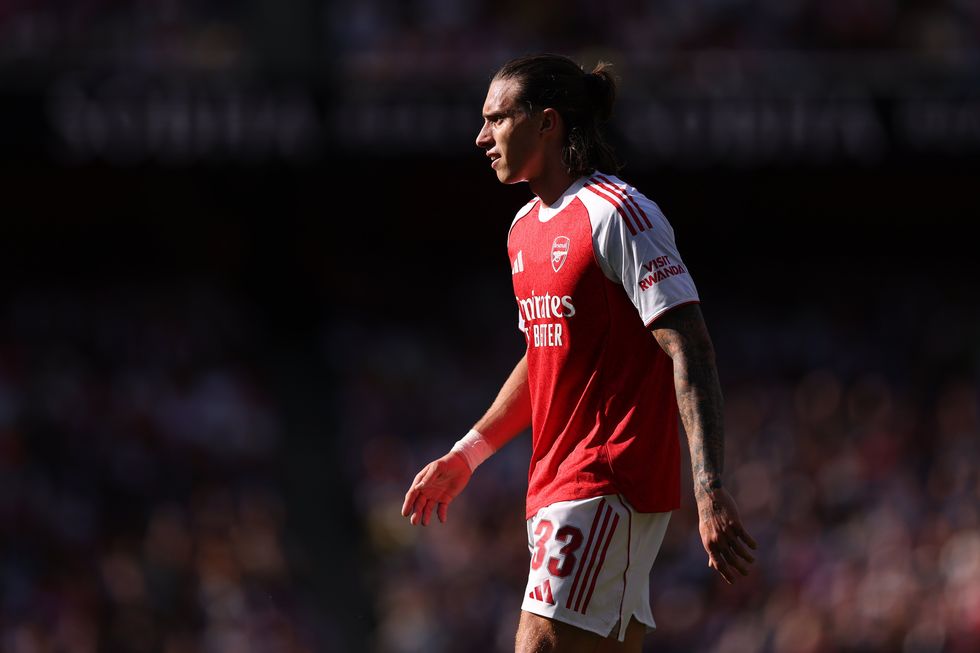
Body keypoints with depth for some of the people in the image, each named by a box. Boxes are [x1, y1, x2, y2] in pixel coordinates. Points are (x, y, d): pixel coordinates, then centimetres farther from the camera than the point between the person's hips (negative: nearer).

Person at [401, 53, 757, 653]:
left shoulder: (617, 215, -12)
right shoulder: (526, 228, 16)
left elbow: (690, 352, -18)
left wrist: (711, 495, -26)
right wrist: (465, 457, 26)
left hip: (609, 486, -9)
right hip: (557, 487, 9)